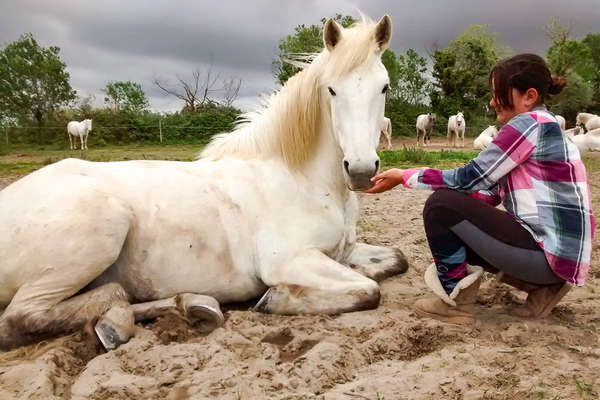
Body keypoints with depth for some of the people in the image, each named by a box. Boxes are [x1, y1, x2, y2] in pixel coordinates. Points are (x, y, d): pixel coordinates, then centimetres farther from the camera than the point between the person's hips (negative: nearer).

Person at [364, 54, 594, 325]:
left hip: (550, 253, -10)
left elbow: (470, 178, -15)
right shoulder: (541, 126, 17)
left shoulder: (530, 123, -13)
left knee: (440, 204, -15)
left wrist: (404, 177, -9)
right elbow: (492, 190, 13)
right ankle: (541, 285, 14)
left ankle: (456, 302, -1)